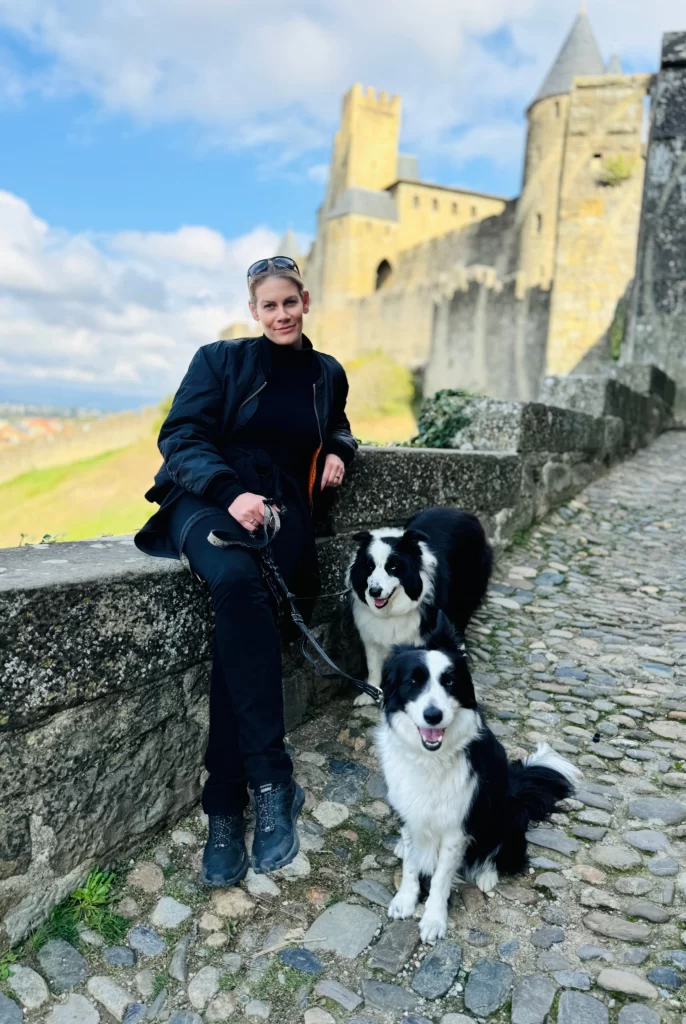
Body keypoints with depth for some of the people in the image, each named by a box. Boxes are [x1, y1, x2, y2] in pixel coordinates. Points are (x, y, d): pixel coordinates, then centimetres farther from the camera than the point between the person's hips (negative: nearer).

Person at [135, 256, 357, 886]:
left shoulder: (327, 374, 18)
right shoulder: (221, 360, 8)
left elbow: (336, 427, 37)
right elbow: (180, 437, -1)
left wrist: (338, 451, 10)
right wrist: (230, 492, -20)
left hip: (281, 513, 2)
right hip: (209, 503, -2)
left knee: (241, 619, -29)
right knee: (238, 583, -37)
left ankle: (226, 812, -21)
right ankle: (273, 785, -31)